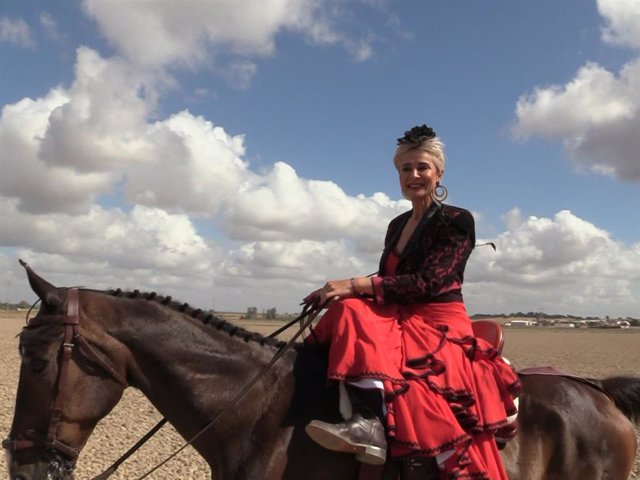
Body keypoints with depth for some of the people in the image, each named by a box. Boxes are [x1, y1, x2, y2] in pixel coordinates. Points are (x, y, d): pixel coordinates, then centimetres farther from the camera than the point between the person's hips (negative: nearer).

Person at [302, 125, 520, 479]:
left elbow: (429, 281, -16)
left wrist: (357, 284, -23)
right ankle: (367, 423, -44)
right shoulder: (397, 225, 18)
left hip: (440, 326, -6)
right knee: (351, 311, -28)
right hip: (398, 320, 6)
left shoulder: (456, 221, -3)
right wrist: (342, 291, 0)